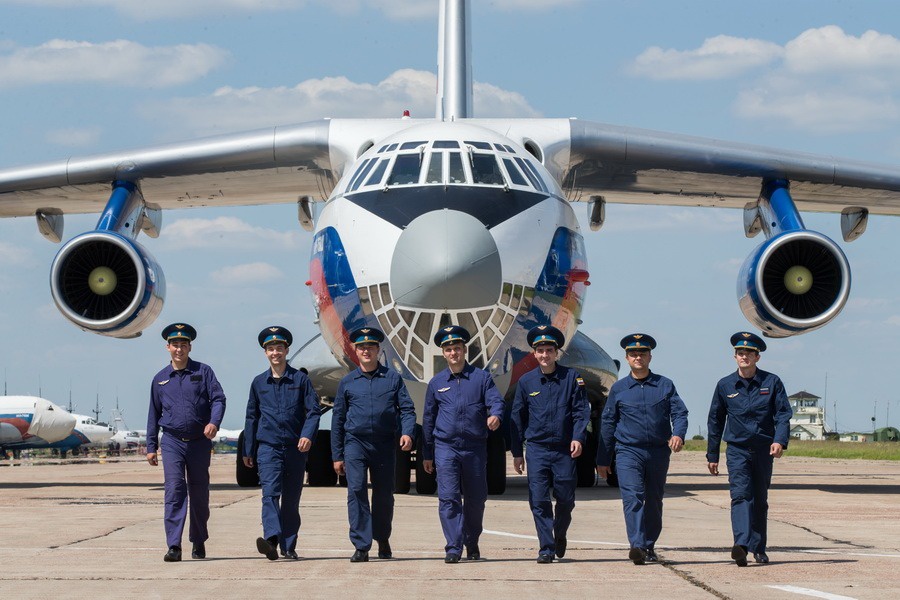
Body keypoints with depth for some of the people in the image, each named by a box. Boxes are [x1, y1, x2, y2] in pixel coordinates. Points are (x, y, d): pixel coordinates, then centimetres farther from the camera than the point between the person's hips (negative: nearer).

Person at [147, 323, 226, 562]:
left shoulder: (203, 372, 3)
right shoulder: (160, 379, 9)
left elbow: (218, 399, -4)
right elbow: (154, 414, 14)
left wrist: (214, 422, -23)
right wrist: (151, 446, 11)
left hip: (199, 442, 0)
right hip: (172, 442, 0)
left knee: (199, 494, 9)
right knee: (174, 491, -14)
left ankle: (199, 542, 27)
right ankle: (174, 546, -20)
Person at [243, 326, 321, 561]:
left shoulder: (300, 379, 4)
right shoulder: (259, 382, 10)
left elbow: (313, 411, 1)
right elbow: (252, 417, 17)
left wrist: (307, 435, -16)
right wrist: (247, 450, 15)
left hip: (295, 449, 0)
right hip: (268, 447, 0)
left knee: (291, 499, 6)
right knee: (270, 493, -18)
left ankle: (289, 546, 15)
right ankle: (272, 540, -34)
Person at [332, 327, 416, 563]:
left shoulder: (393, 379, 7)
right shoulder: (347, 382, 9)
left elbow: (407, 408, 4)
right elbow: (337, 419, 11)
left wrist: (407, 432, -16)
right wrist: (337, 455, 8)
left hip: (384, 445, 1)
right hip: (355, 443, 0)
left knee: (384, 495, 7)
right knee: (356, 490, -15)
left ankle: (383, 539, 31)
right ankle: (361, 546, -16)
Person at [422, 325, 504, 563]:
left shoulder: (481, 377, 5)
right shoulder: (436, 383, 10)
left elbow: (496, 400, -5)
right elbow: (428, 419, 15)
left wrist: (495, 415, -31)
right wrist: (427, 454, 14)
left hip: (475, 447, 0)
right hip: (446, 447, 0)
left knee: (475, 499, 9)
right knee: (448, 498, -11)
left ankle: (472, 544, 28)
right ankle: (453, 548, -11)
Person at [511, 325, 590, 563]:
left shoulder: (571, 378, 2)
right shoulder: (526, 381, 5)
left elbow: (581, 410, 1)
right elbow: (518, 417, 10)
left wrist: (578, 437, -15)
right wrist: (517, 452, 8)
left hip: (564, 450, 0)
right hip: (537, 449, 0)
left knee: (565, 499, 5)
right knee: (539, 500, -6)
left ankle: (560, 535, 32)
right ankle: (546, 548, -1)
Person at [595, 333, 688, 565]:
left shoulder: (665, 385, 8)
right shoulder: (618, 389, 7)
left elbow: (680, 413, 2)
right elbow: (607, 424, 11)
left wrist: (678, 434, -20)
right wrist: (603, 460, 9)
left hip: (659, 452, 2)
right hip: (628, 451, -2)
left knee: (654, 500, 10)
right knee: (632, 497, -18)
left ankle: (649, 546, 22)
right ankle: (637, 546, -28)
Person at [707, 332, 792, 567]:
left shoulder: (771, 382, 1)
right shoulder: (725, 386, 4)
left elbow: (783, 414, -1)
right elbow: (715, 421, 11)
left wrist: (780, 441, -19)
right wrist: (712, 455, 12)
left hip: (764, 450, 1)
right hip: (737, 450, -1)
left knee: (760, 499, 10)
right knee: (740, 495, -17)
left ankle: (758, 548, 21)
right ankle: (742, 545, -31)